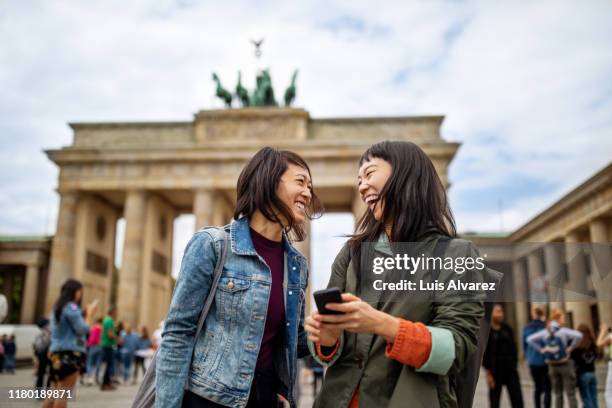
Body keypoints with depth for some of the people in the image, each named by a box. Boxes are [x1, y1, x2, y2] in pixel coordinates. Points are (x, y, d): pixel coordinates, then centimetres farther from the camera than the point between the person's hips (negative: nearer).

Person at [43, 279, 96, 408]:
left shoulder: (57, 308, 18)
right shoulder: (71, 307, -10)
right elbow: (82, 329, -14)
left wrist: (83, 314, 14)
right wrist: (89, 314, 0)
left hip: (58, 353, 9)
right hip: (70, 353, -9)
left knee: (54, 393, 11)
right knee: (64, 393, -7)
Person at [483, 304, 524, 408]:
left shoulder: (507, 329, 6)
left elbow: (513, 347, 11)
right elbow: (484, 353, -10)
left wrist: (514, 363, 4)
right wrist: (488, 373, -12)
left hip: (510, 369, 4)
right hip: (495, 371, -4)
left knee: (518, 400, 2)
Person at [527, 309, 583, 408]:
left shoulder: (544, 332, 1)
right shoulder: (564, 331, -12)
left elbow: (529, 339, -1)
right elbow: (578, 335, -26)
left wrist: (541, 349, 1)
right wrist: (571, 347, -14)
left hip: (552, 366, 4)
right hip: (565, 365, -4)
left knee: (558, 394, 13)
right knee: (571, 394, 3)